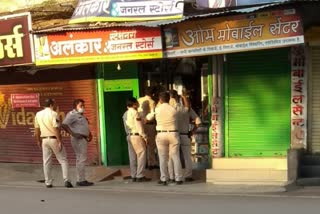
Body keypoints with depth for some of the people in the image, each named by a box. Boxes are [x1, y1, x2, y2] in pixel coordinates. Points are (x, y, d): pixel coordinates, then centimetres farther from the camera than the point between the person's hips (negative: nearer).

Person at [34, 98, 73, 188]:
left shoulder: (38, 114, 8)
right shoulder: (53, 114, -11)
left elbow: (36, 129, 11)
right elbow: (56, 128, -19)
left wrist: (38, 140, 19)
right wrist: (59, 141, -17)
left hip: (44, 139, 6)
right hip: (54, 139, -6)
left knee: (46, 162, 10)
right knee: (63, 160, 3)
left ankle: (48, 183, 12)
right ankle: (66, 180, -4)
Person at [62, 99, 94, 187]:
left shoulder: (81, 115, 20)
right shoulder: (72, 114, -10)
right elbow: (64, 125, -21)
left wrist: (90, 135, 17)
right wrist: (72, 134, -24)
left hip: (83, 139, 10)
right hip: (78, 139, -10)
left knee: (80, 160, 12)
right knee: (81, 159, -11)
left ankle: (80, 180, 17)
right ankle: (81, 180, -9)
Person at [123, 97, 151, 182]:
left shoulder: (125, 114, 14)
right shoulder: (135, 112, -11)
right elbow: (139, 126, -14)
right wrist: (144, 136, -11)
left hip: (129, 136, 8)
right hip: (136, 136, -8)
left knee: (133, 156, 9)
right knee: (141, 155, -4)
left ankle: (134, 176, 12)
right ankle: (140, 176, -6)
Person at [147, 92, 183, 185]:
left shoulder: (156, 109, -4)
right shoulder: (174, 110, -5)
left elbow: (148, 118, 10)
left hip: (161, 135, 0)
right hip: (173, 134, 0)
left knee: (163, 158, 6)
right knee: (175, 157, 6)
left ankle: (163, 179, 6)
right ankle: (178, 179, 9)